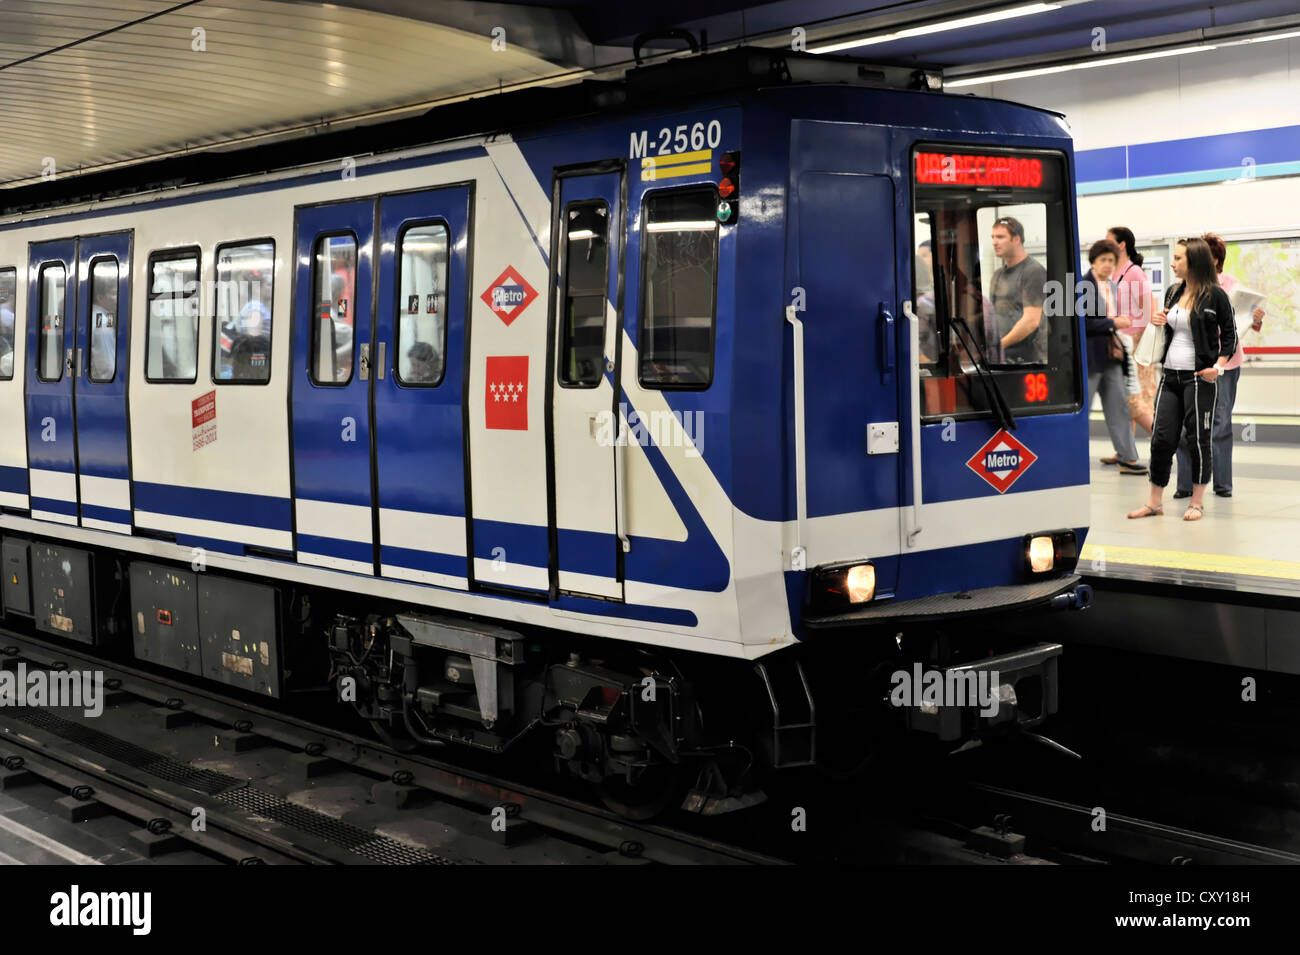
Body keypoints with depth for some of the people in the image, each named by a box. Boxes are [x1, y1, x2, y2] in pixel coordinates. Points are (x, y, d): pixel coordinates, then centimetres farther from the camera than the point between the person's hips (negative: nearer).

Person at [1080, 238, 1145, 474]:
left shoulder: (1112, 286, 12)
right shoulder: (1083, 286, -12)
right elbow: (1082, 323, -19)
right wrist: (1113, 323, -16)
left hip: (1110, 357, 8)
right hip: (1090, 356, -7)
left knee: (1118, 408, 7)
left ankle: (1127, 458, 11)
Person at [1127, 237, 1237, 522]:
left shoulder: (1215, 295, -7)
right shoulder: (1174, 293, 10)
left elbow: (1229, 334, -3)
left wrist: (1219, 365, -15)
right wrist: (1158, 321, 3)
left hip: (1199, 378, -6)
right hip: (1171, 375, 6)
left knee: (1199, 438, 2)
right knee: (1162, 437, 5)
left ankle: (1197, 503, 12)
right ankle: (1154, 502, 14)